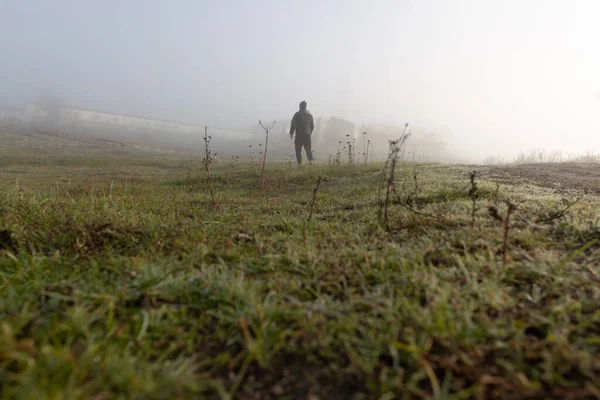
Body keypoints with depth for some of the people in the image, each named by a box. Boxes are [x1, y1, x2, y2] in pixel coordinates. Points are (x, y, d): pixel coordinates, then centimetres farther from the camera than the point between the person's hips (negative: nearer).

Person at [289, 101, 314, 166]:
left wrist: (291, 133, 1)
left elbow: (293, 124, -8)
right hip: (307, 135, 4)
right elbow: (312, 126, 17)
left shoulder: (297, 114, -5)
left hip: (299, 135, -4)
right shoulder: (310, 115, 12)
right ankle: (310, 160, -9)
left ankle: (300, 163, -2)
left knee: (298, 150, 4)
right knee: (308, 148, 12)